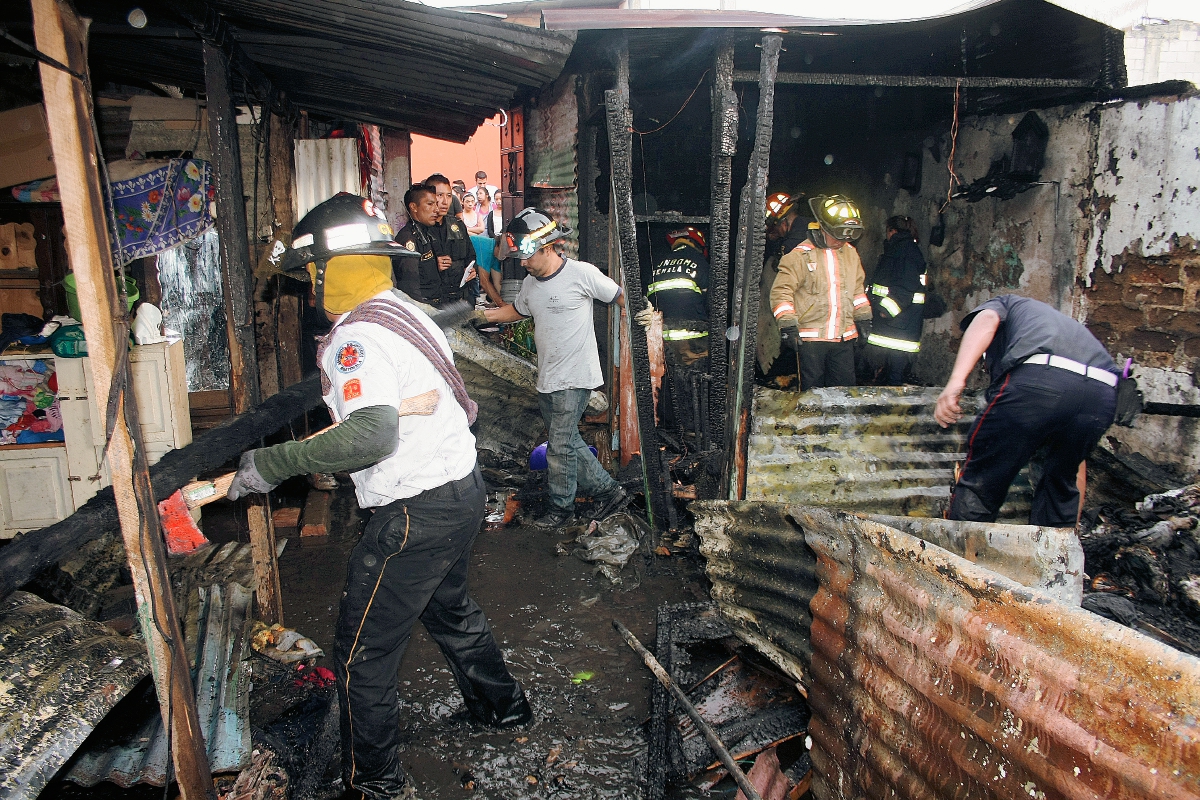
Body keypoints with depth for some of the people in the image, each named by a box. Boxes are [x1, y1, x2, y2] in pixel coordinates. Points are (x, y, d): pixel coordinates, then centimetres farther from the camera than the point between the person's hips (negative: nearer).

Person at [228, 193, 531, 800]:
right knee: (448, 607, 31)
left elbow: (372, 434, -33)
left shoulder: (355, 335, -20)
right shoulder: (407, 311, 10)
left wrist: (272, 464, -27)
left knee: (361, 652, 6)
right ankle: (502, 707, 51)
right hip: (462, 484, 10)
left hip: (417, 512, -10)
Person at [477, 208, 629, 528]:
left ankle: (561, 508, 20)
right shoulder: (530, 284, 9)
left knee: (560, 447, 1)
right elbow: (517, 310, 26)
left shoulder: (582, 274, -13)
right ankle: (608, 490, 28)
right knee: (568, 443, 14)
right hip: (546, 380, 8)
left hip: (575, 380, -7)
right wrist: (484, 315, 15)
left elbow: (620, 296, -5)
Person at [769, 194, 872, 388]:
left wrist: (863, 318, 21)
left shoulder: (850, 253, 12)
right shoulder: (801, 255, -9)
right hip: (810, 337, -5)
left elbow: (858, 289, 24)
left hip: (844, 338, 6)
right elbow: (781, 291, -11)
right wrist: (787, 325, -17)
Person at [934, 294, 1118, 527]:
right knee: (1061, 485, 29)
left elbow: (987, 319, 1)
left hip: (1036, 378, -6)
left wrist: (956, 379, -12)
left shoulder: (1006, 304, 35)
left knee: (979, 486, 7)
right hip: (1104, 390, 6)